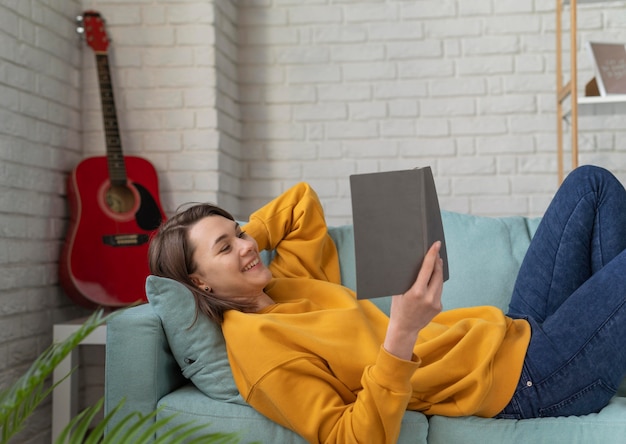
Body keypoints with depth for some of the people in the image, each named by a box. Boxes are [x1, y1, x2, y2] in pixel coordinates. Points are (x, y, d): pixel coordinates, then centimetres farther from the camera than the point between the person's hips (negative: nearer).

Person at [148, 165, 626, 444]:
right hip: (525, 382, -9)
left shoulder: (283, 283, 7)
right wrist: (402, 337, -38)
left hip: (511, 334, 9)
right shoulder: (256, 344, -18)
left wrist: (244, 234, 7)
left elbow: (302, 200, 24)